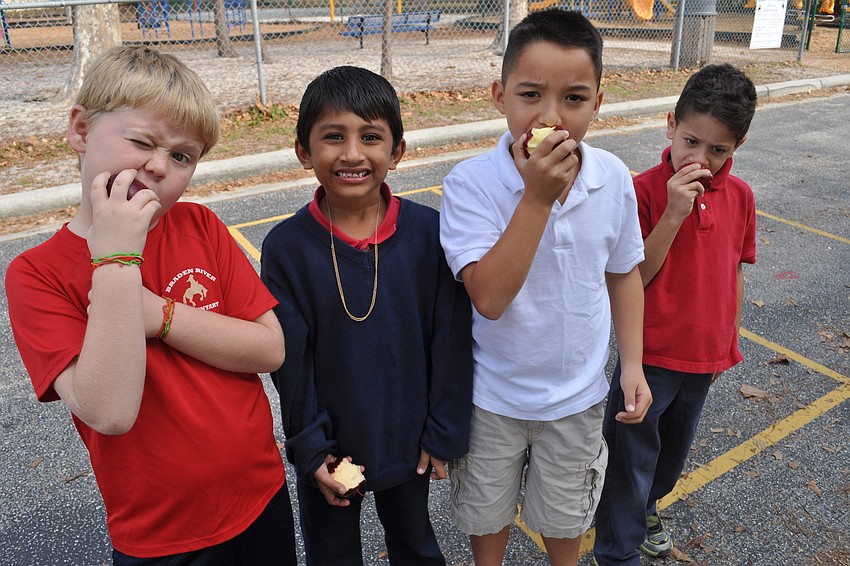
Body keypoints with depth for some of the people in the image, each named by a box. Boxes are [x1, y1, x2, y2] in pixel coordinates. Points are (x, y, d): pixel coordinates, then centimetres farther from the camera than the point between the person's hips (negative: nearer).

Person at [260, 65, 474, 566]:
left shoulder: (430, 232, -16)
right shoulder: (287, 246, -16)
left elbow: (451, 340, -9)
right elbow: (290, 359, -11)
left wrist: (444, 432, -5)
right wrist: (310, 448, -10)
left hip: (408, 440, 0)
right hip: (328, 449, 0)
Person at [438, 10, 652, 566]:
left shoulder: (614, 178, -13)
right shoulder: (471, 183, -23)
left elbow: (623, 273, 2)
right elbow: (489, 298, -32)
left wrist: (633, 363, 0)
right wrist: (537, 197, -35)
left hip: (578, 391, 2)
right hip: (493, 394, -2)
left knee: (565, 513, 25)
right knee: (488, 511, 23)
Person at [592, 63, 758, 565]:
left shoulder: (740, 196, -3)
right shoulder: (644, 190, -18)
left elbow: (733, 274, 8)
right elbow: (633, 278, -21)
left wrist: (729, 342, 14)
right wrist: (674, 214, -30)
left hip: (705, 354, 6)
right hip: (650, 354, -5)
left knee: (674, 449, 26)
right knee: (631, 458, 8)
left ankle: (647, 504, 53)